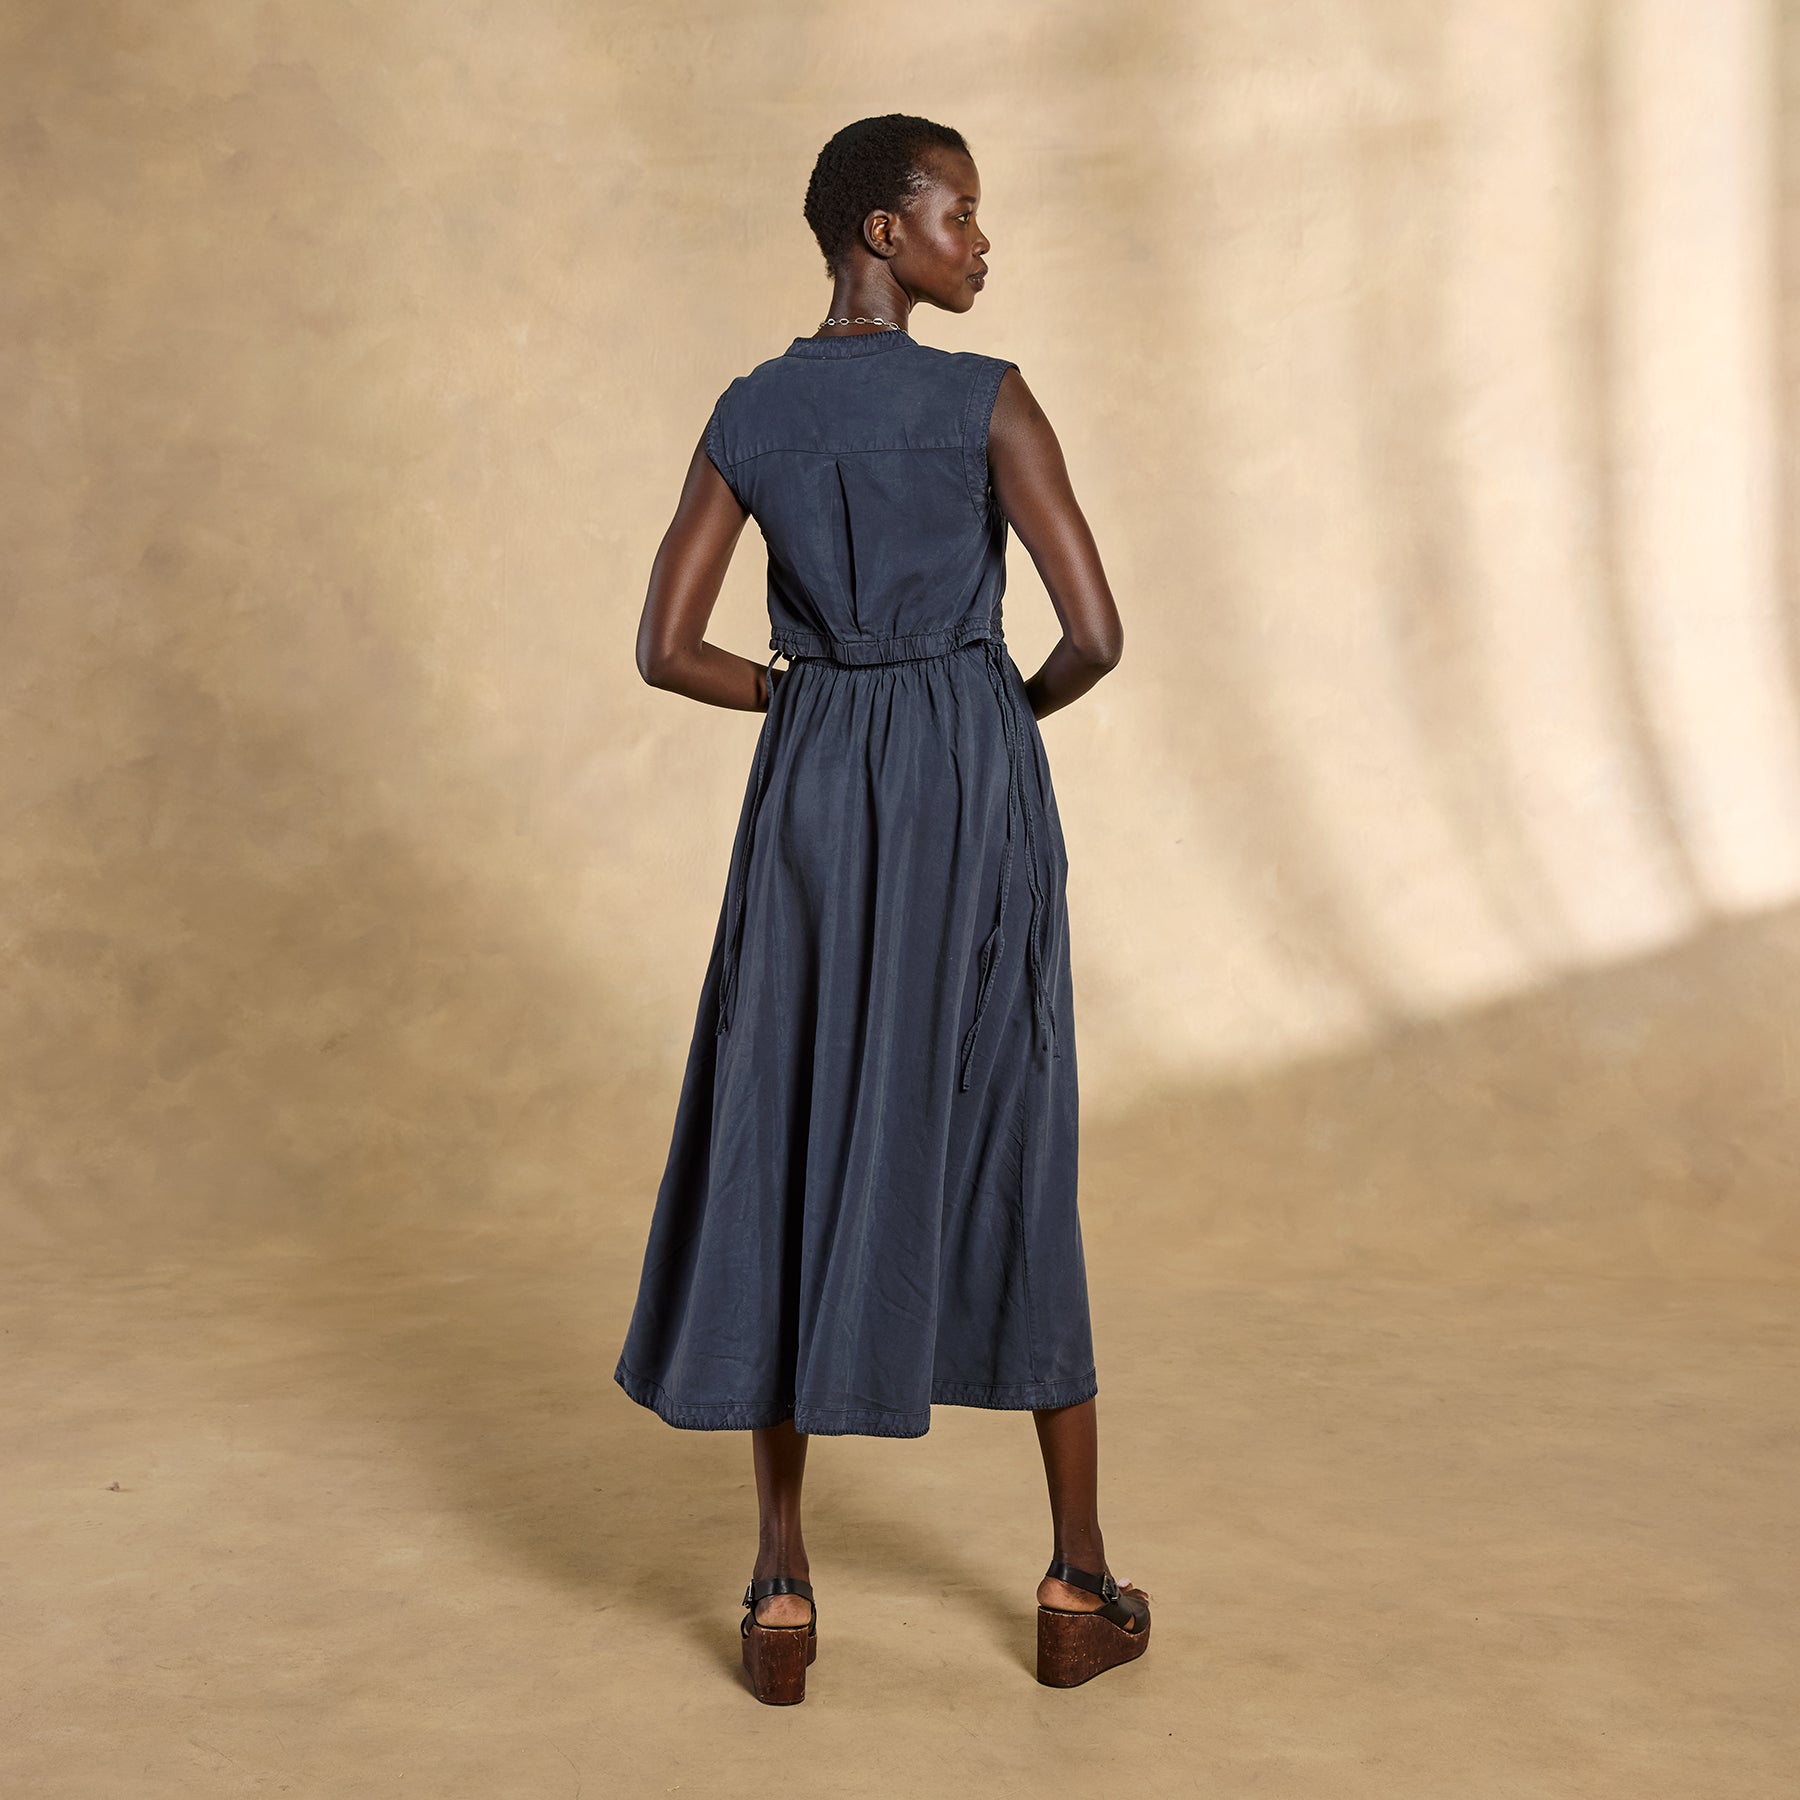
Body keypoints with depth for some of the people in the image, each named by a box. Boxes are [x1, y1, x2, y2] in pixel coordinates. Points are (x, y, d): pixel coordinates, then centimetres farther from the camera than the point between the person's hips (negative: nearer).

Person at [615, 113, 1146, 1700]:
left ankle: (784, 1591, 11)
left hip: (813, 801, 3)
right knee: (1017, 1170, 9)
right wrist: (1022, 706, 9)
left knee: (786, 1167, 11)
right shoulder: (989, 399, -7)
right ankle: (1081, 1583, 17)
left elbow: (665, 651, 3)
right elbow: (1099, 630, -14)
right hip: (977, 801, -2)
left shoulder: (746, 415, 5)